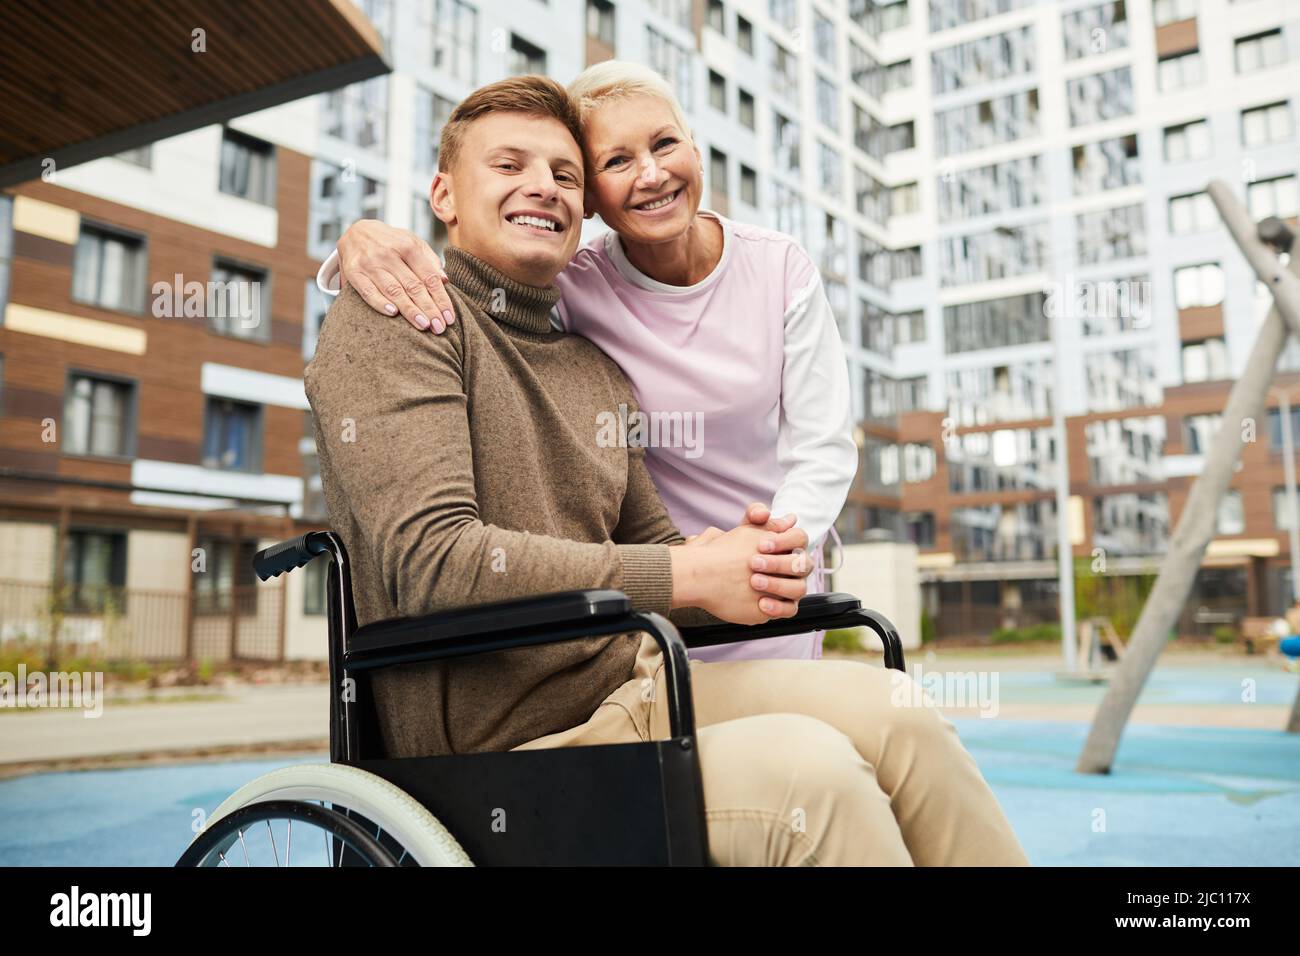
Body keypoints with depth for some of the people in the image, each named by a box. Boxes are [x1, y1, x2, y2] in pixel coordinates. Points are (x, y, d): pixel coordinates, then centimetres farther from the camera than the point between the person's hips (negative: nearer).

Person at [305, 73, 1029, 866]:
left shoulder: (599, 373, 17)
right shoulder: (394, 318, -6)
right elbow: (431, 559, -19)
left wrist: (744, 561, -4)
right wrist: (687, 576, -19)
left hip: (633, 689, 7)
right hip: (506, 748, -6)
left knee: (892, 711, -13)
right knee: (806, 769, -26)